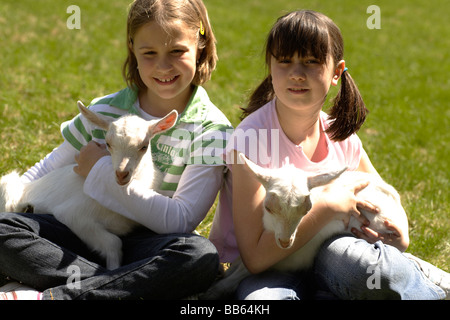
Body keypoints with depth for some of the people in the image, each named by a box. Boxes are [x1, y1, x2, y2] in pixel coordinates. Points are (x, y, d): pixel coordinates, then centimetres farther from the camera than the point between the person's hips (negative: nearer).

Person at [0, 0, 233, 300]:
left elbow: (180, 221, -15)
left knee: (201, 256, -37)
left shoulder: (211, 130, -6)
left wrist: (104, 172, -13)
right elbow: (47, 172, 13)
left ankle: (51, 297, -33)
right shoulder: (104, 112, 4)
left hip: (148, 246, -3)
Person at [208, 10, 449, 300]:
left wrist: (397, 234, -7)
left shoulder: (343, 138, -2)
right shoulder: (252, 139, -18)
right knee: (262, 299, -37)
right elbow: (255, 257, -22)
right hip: (267, 275, -3)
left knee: (341, 254, -32)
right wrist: (329, 208, -21)